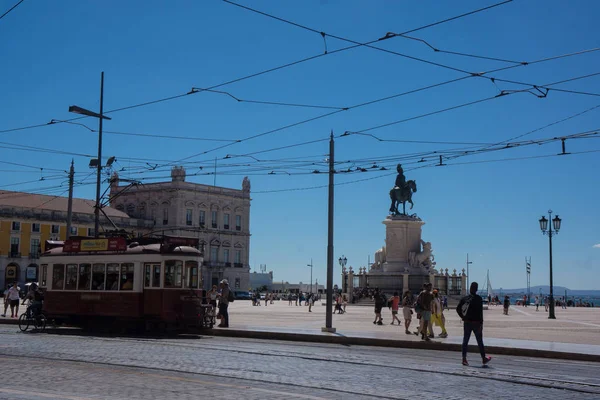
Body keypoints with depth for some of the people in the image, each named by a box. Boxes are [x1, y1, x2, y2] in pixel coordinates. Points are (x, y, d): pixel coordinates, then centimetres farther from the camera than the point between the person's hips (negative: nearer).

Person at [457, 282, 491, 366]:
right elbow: (480, 312, -15)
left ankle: (464, 359, 5)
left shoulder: (464, 298, 2)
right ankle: (484, 358, 19)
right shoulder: (478, 298, -12)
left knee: (465, 341, 7)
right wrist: (481, 324, -13)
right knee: (480, 341, 9)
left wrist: (463, 317, 9)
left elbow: (458, 309, 2)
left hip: (466, 323, 4)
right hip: (476, 323, -4)